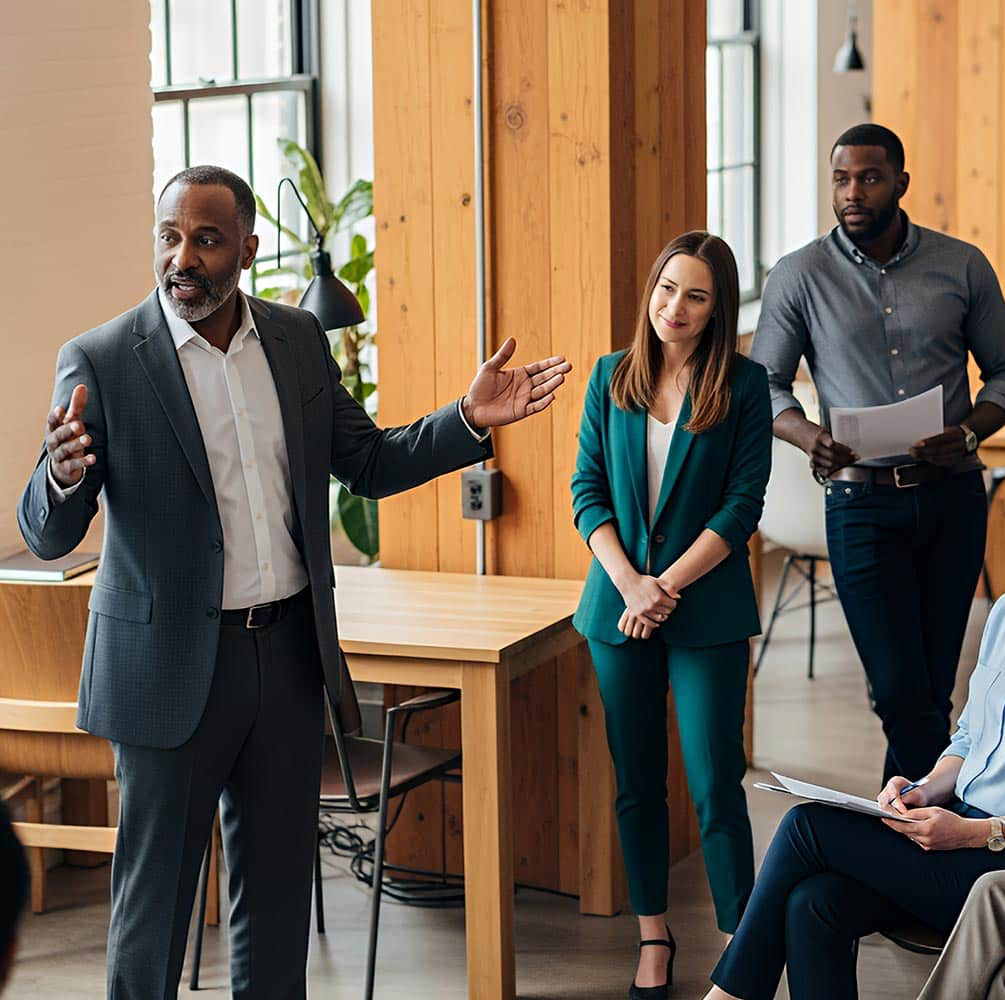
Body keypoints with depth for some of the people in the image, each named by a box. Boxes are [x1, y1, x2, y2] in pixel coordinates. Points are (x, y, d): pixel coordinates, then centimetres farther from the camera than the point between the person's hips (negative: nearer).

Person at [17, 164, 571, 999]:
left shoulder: (299, 340, 3)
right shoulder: (102, 362, -11)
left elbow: (367, 463, 13)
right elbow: (48, 535, -11)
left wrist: (471, 421, -1)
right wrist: (64, 476, -35)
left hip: (289, 649, 4)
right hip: (172, 662, -4)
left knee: (278, 883, 16)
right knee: (154, 890, 6)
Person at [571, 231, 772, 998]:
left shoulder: (743, 384, -3)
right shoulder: (612, 378, 6)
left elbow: (742, 505, -6)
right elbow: (588, 490, 3)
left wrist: (669, 585, -13)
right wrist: (630, 584, -10)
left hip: (706, 610, -3)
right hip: (619, 602, 3)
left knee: (716, 786, -5)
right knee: (637, 783, 10)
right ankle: (654, 936, 22)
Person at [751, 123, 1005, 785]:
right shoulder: (800, 278, 1)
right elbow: (766, 384, 6)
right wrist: (809, 436, -15)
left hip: (952, 498, 2)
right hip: (862, 502, -2)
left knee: (931, 694, 8)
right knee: (902, 695, -9)